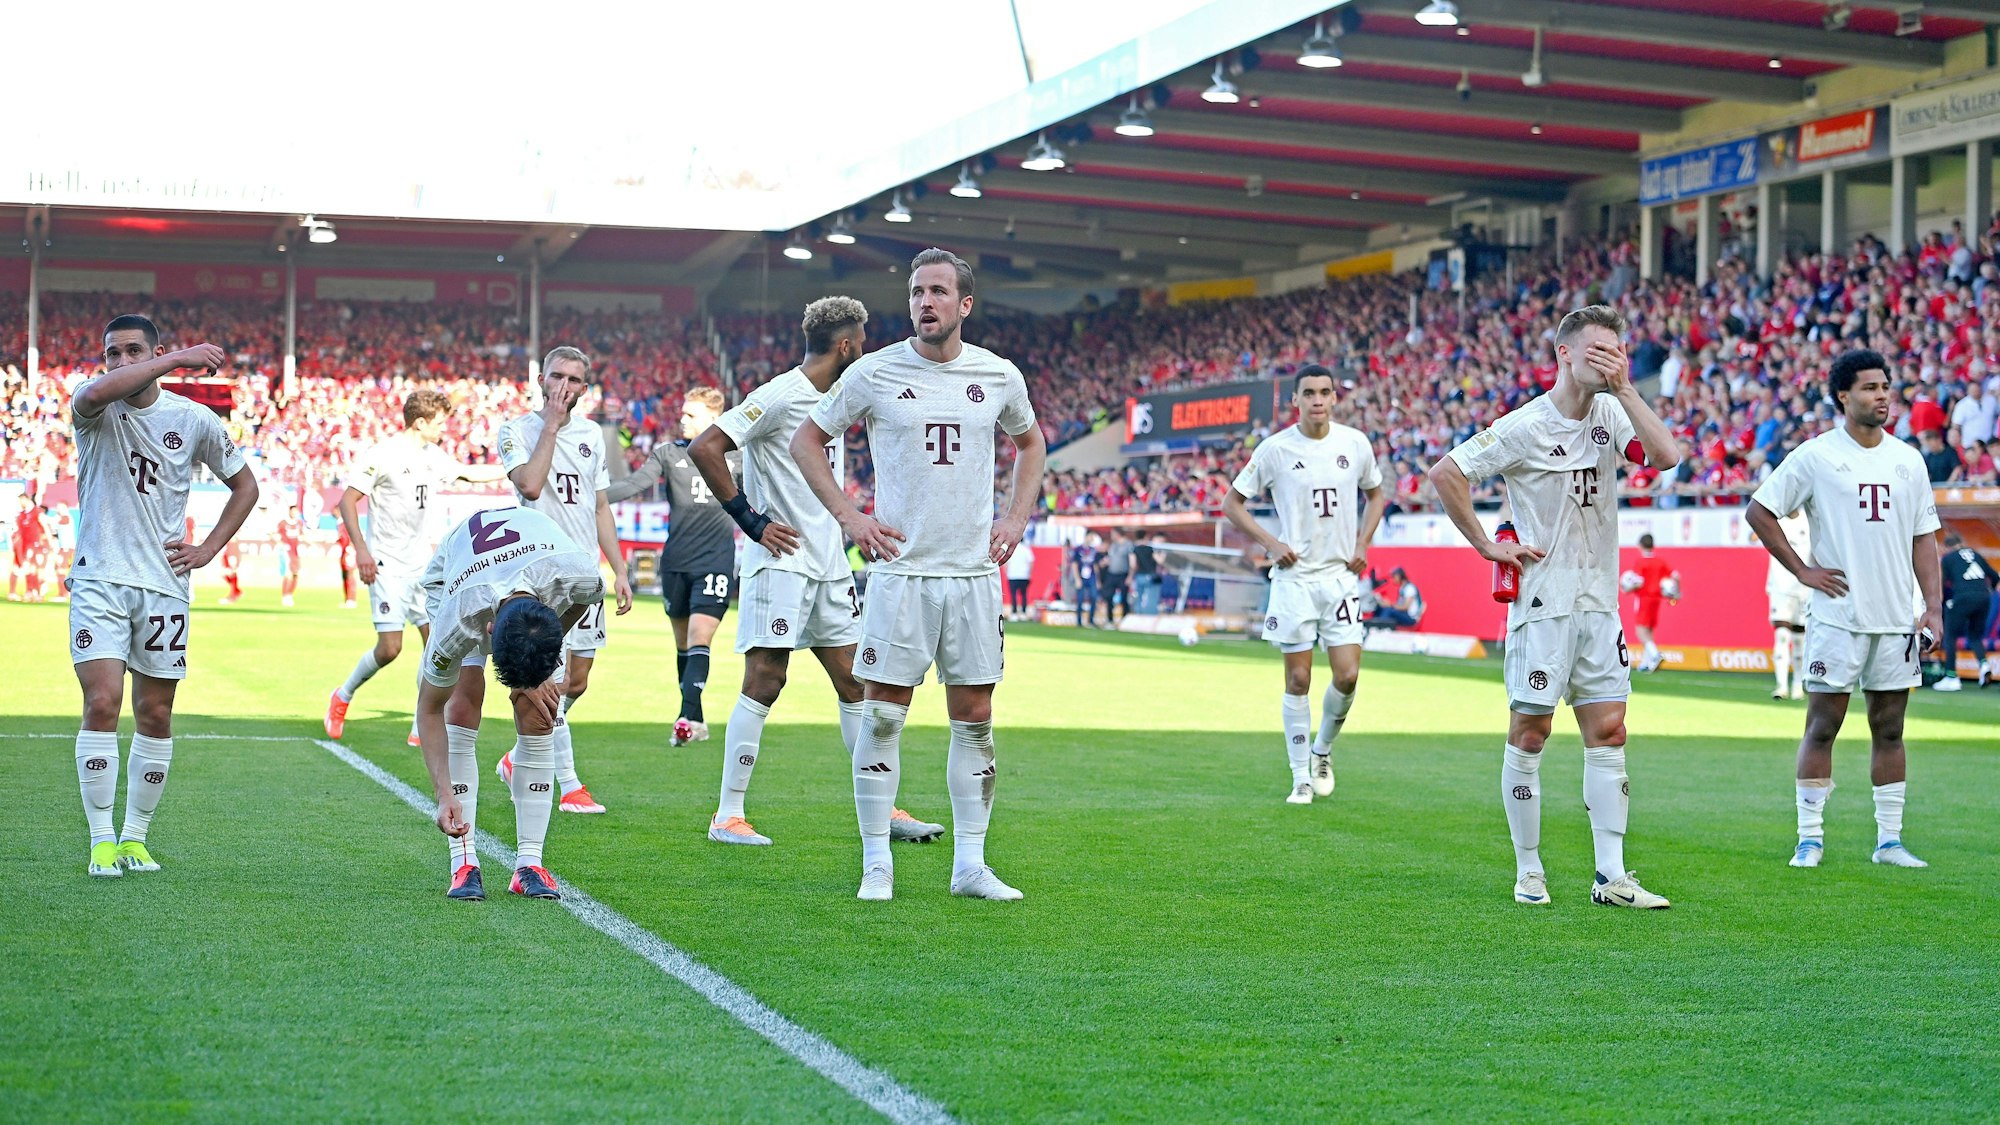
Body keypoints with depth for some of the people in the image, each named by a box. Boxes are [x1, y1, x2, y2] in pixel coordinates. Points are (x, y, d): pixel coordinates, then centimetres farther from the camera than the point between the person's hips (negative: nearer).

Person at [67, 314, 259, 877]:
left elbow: (244, 484, 16)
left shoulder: (193, 419, 3)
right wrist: (177, 360, -30)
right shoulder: (95, 410, -3)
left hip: (163, 585, 2)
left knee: (155, 716, 5)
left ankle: (135, 837, 18)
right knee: (102, 703, -13)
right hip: (99, 578, -2)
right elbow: (93, 393, -31)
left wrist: (208, 549, 5)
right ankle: (102, 841, -6)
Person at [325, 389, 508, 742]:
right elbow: (347, 501, -11)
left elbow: (469, 473, 29)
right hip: (388, 566, -7)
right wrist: (360, 549, -20)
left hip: (422, 566, 7)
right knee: (389, 648, -12)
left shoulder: (433, 456, 10)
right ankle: (342, 697, 13)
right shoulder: (382, 455, -11)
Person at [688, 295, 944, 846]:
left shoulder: (835, 399, 14)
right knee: (763, 685, -7)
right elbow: (704, 449, -19)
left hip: (829, 564, 9)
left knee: (855, 683, 9)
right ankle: (727, 816, -1)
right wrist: (750, 519, -16)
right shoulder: (780, 396, -13)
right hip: (781, 561, -8)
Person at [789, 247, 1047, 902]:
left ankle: (970, 865, 12)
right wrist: (849, 516, -2)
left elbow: (1030, 443, 23)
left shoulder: (999, 377, 4)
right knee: (882, 717, -3)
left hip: (974, 572, 2)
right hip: (900, 570, -2)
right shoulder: (875, 373, -3)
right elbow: (806, 441, 8)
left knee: (975, 719, 4)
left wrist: (1016, 520, 10)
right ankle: (876, 864, 6)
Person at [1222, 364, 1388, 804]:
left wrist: (1363, 544, 7)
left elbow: (1376, 494, 20)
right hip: (1294, 575, -2)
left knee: (1347, 676, -6)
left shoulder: (1355, 443, 3)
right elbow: (1232, 502, 2)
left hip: (1342, 575, 2)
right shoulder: (1275, 448, -5)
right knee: (1298, 680, -1)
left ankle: (1322, 751, 21)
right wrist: (1270, 544, -7)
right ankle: (1301, 779, 8)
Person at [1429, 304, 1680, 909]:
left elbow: (1666, 456, -9)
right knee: (1530, 733, 1)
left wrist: (1624, 389, -11)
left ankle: (1611, 876, 4)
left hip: (1599, 603, 5)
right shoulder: (1524, 427, -10)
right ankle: (1528, 872, 10)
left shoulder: (1611, 414, 6)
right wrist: (1488, 547, -9)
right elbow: (1445, 473, -11)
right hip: (1543, 602, -5)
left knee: (1608, 732, 2)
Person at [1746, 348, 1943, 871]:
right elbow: (1758, 511, -1)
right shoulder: (1815, 456, -4)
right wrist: (1802, 570, -5)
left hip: (1896, 617, 4)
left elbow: (1923, 537, 12)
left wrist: (1933, 607, 4)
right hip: (1837, 615, -4)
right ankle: (1810, 837, 4)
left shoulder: (1907, 460, 10)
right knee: (1822, 725, -2)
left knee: (1889, 728, 7)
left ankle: (1889, 840, 13)